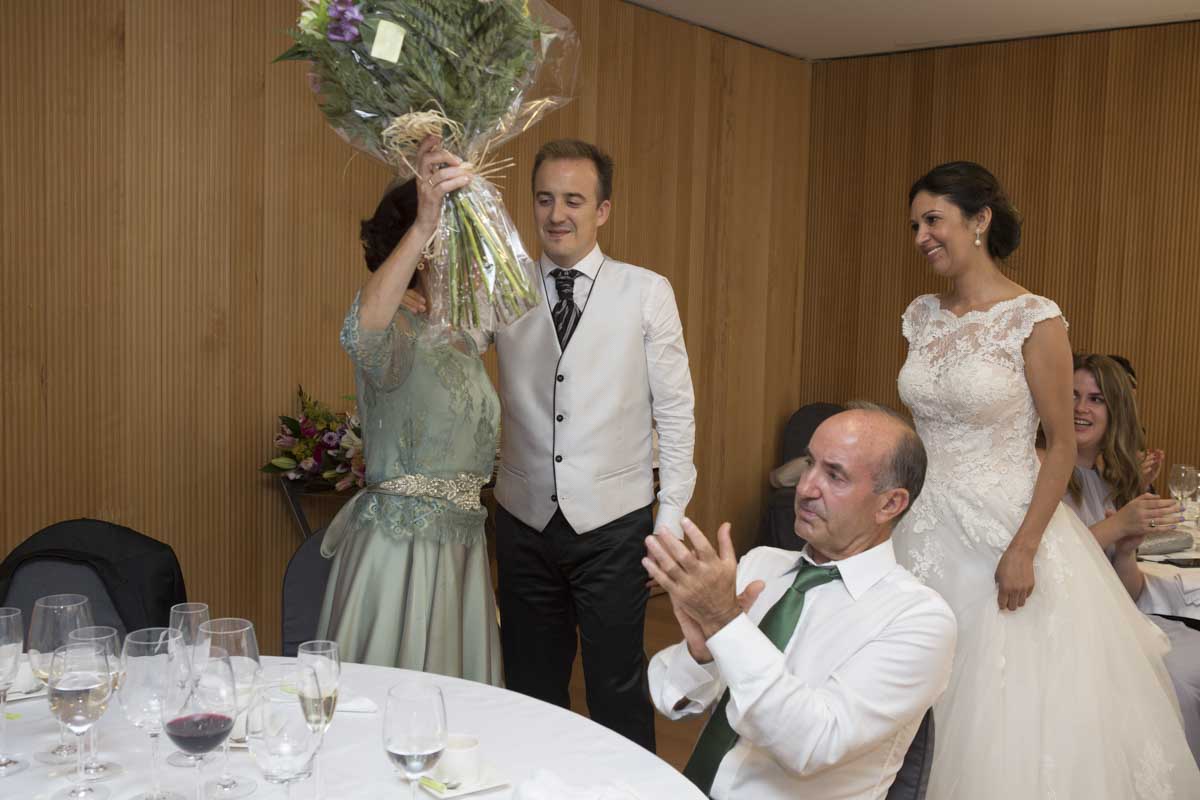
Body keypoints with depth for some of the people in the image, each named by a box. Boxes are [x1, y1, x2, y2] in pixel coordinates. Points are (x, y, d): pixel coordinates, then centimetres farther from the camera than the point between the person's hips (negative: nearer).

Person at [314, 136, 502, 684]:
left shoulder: (466, 340, 12)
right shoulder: (398, 334, -14)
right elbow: (361, 333, -40)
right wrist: (421, 227, -51)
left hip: (462, 551, 8)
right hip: (399, 551, -7)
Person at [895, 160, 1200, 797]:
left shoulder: (1034, 319, -11)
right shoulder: (922, 316, 6)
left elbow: (1062, 444, -10)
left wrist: (1024, 549, -17)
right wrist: (898, 514, 11)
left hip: (1001, 528, -5)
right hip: (926, 529, 6)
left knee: (1010, 711, 3)